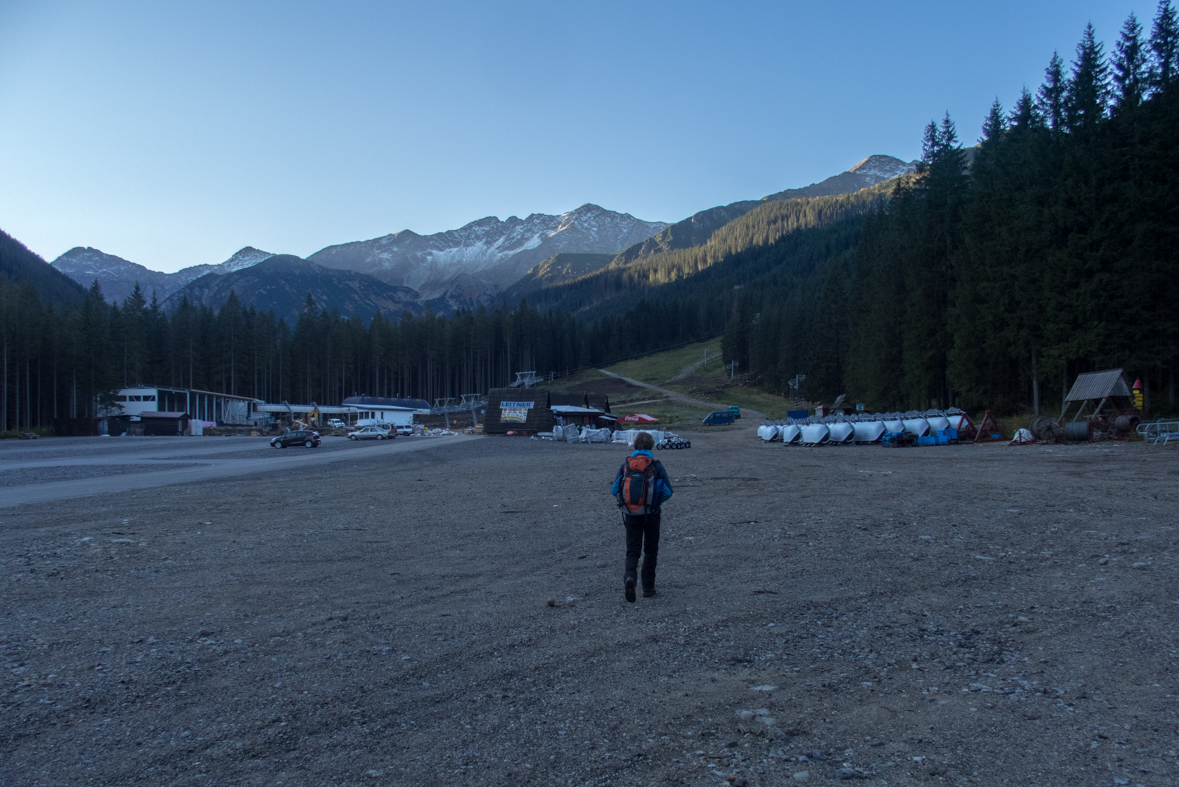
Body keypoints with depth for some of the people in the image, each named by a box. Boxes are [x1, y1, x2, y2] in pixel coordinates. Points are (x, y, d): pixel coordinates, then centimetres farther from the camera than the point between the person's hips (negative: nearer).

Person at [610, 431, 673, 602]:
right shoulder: (656, 466, -6)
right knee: (650, 550, 14)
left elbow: (614, 489, -2)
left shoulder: (626, 465, -2)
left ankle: (630, 576, -20)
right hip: (651, 514, -1)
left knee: (632, 550, 7)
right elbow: (667, 492, -9)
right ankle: (648, 587, 16)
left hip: (631, 515, 1)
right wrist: (657, 502, 10)